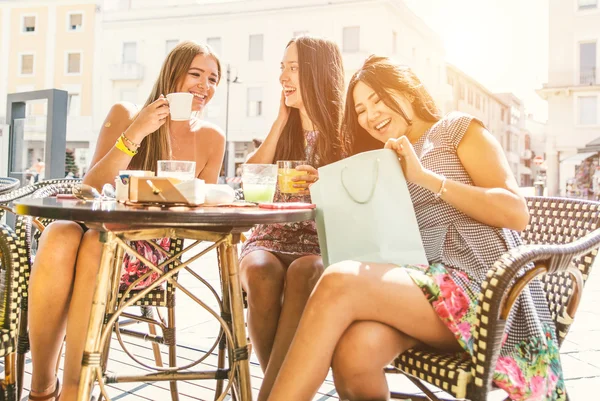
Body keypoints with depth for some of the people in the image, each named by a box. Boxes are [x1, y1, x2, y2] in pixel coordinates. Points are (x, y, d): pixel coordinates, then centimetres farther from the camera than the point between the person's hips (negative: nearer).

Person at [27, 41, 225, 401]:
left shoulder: (211, 139, 7)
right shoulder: (125, 115, 3)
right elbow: (91, 190, -6)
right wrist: (134, 134, -17)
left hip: (150, 248, 0)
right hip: (99, 225, 1)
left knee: (99, 242, -34)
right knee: (59, 238, -34)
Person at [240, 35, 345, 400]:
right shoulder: (283, 129, 14)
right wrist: (281, 121, 2)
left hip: (323, 244, -2)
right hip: (272, 238, 3)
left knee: (303, 272, -37)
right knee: (262, 272, -32)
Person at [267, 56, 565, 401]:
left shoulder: (458, 129, 7)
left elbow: (517, 213, -6)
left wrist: (424, 176, -11)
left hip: (483, 288, -4)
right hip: (425, 285, 5)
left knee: (339, 284, -30)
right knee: (357, 349, -32)